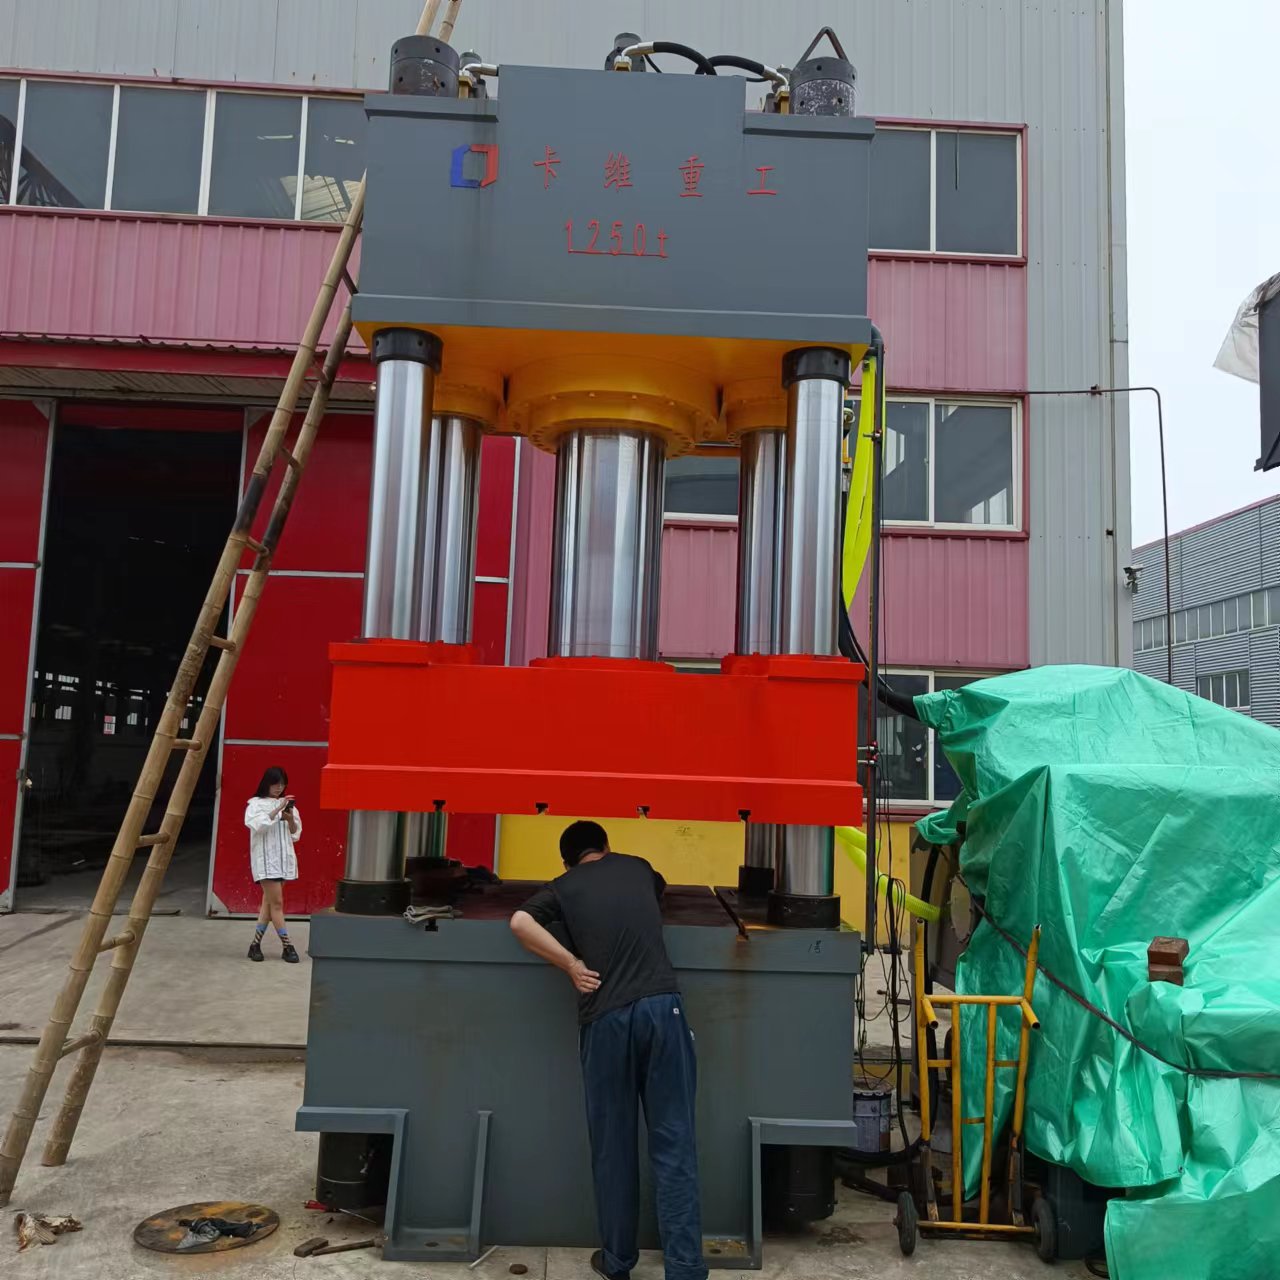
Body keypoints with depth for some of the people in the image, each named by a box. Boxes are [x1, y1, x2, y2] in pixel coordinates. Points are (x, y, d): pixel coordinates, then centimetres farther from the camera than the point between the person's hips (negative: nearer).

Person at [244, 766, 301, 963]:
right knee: (277, 903, -7)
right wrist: (277, 809, -24)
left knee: (269, 903, 8)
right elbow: (258, 824, -18)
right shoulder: (255, 804, 0)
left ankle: (256, 944, 15)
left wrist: (290, 819, -8)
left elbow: (295, 834, 11)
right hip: (265, 859, -5)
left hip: (283, 858, 5)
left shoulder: (287, 805, 13)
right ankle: (287, 946, -4)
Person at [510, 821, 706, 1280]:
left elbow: (519, 922, -1)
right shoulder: (637, 867, 20)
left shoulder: (563, 887, 14)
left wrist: (571, 963, 2)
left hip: (605, 1017, -1)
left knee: (613, 1145, 12)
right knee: (674, 1142, 4)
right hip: (662, 1005, 1)